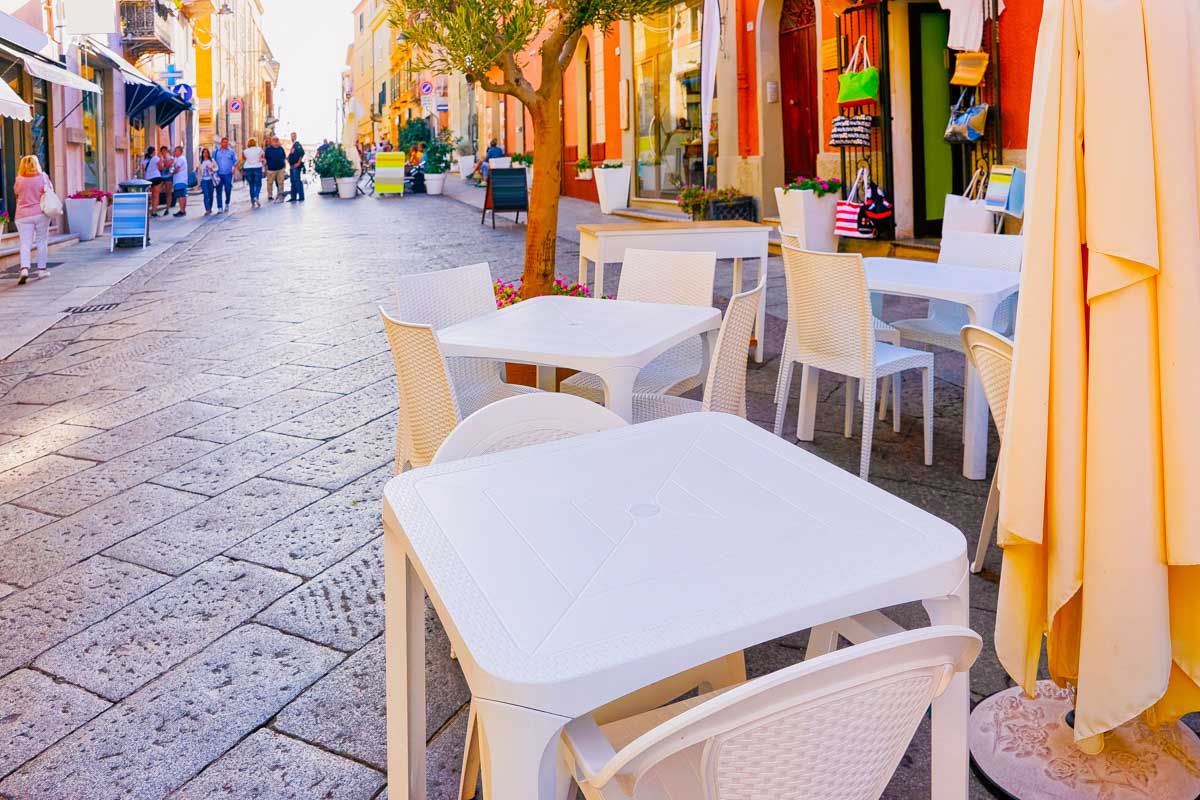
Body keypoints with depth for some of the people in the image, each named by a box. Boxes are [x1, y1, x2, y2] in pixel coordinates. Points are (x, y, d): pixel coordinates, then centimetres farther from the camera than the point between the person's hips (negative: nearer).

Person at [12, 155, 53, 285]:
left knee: (25, 244, -1)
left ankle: (24, 269, -19)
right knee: (42, 241, 10)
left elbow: (16, 193, 14)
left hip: (23, 215, 0)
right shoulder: (42, 177, -1)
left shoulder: (19, 180, 1)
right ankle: (41, 269, 13)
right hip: (41, 213, 0)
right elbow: (50, 192, 3)